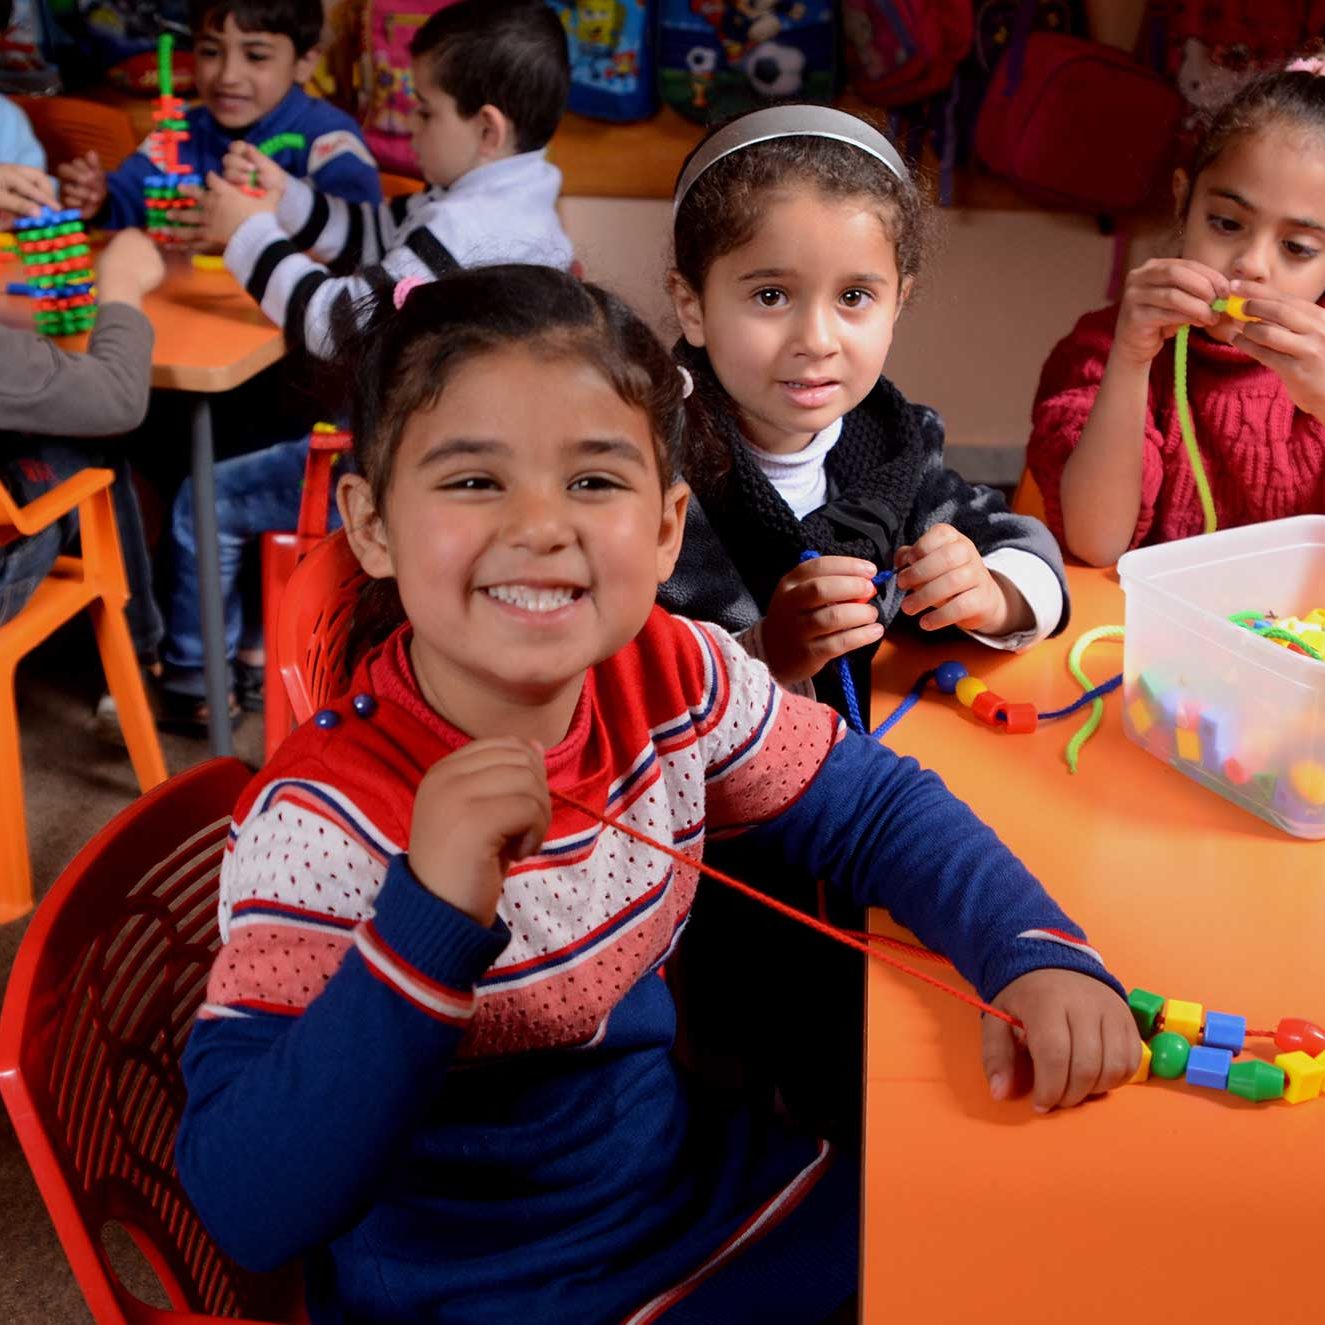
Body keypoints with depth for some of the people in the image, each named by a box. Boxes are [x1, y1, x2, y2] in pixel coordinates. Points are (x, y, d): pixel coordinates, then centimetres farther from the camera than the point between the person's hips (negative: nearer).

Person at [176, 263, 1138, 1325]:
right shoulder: (326, 824, -26)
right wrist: (432, 913, -40)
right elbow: (248, 1209, -30)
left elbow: (874, 806, 4)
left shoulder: (672, 679, -10)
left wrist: (1038, 952, -13)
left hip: (715, 1195, 5)